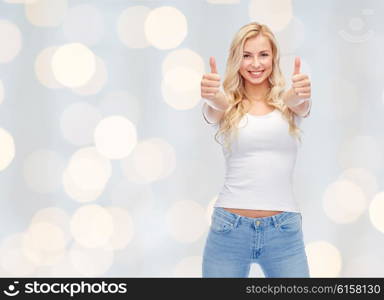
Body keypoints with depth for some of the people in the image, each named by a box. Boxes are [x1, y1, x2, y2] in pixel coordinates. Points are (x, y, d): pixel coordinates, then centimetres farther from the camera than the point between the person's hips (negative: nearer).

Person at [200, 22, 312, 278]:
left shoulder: (288, 102, 4)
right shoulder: (227, 105, 3)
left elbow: (300, 103, -18)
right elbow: (214, 109, -19)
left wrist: (302, 94, -42)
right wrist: (210, 96, -43)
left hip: (284, 230, 0)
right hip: (229, 228, 0)